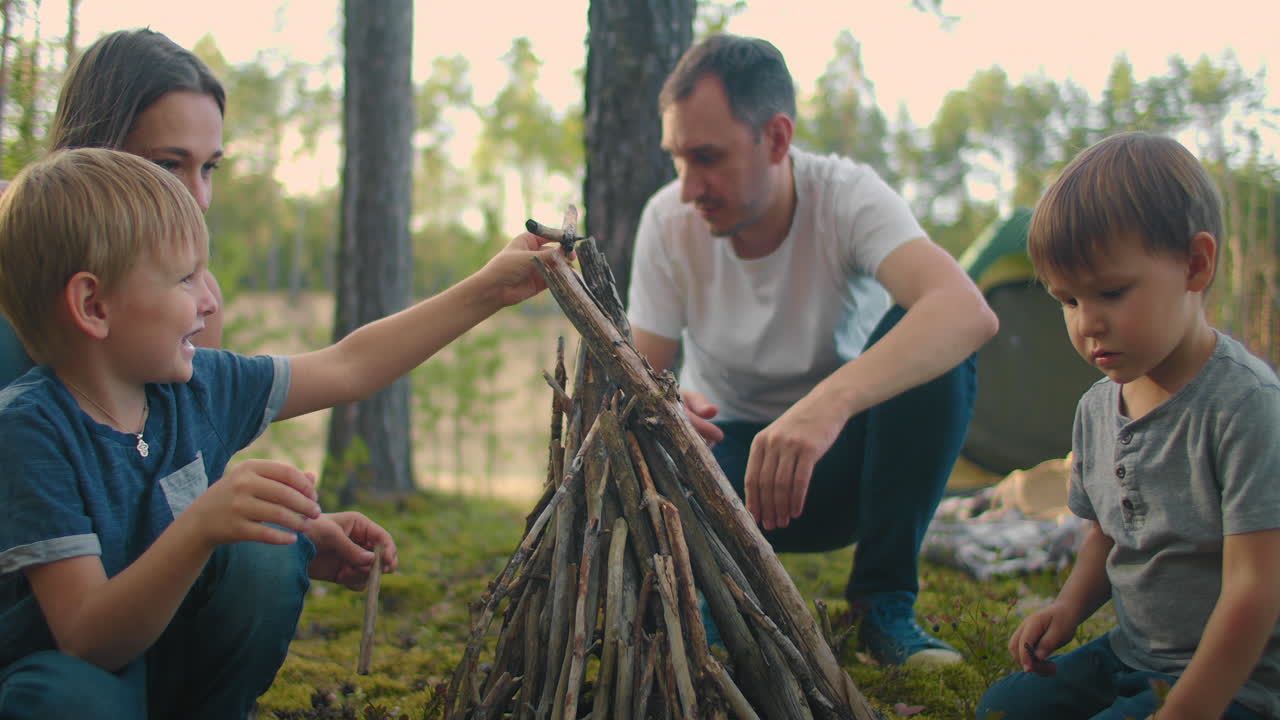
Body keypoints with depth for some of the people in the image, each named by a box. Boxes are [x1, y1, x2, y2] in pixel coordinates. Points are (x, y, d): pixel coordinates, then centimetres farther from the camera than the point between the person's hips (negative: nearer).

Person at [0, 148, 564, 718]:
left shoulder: (197, 385, -6)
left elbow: (346, 368, 6)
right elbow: (89, 642, -30)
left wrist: (486, 290, 7)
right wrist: (200, 529, -45)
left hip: (170, 667, 6)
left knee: (265, 556, -18)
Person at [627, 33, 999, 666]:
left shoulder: (846, 197, -22)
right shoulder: (668, 220, -14)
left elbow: (969, 312, -42)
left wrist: (830, 401, -58)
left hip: (841, 461, -1)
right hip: (729, 453, 1)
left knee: (921, 334, -31)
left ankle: (885, 601, -16)